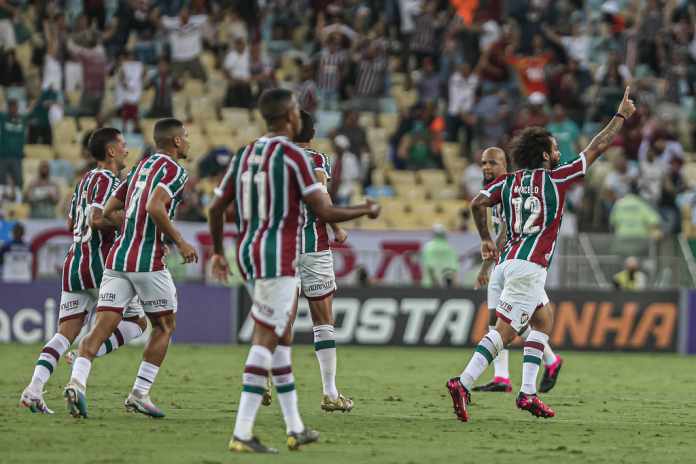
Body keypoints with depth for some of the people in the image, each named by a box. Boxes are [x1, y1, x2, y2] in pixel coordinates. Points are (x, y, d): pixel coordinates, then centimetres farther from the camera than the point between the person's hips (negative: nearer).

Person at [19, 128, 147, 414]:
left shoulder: (86, 180, 18)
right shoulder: (107, 180, -9)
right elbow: (96, 220, -22)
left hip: (73, 262, 8)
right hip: (99, 263, -8)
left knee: (65, 334, 2)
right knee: (136, 322, 5)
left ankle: (34, 389, -14)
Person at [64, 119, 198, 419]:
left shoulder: (141, 167, 20)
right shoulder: (174, 171, -5)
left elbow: (109, 211, 20)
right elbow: (155, 207, -21)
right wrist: (180, 242, -13)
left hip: (117, 257, 6)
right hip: (148, 263, -6)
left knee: (103, 325, -3)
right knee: (165, 326, 12)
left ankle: (77, 381, -24)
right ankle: (140, 394, 8)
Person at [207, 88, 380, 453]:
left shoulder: (245, 154, 11)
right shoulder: (292, 155, -11)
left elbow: (216, 208, 14)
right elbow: (324, 213, -12)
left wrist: (218, 252, 29)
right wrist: (365, 211, 5)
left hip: (247, 253, 8)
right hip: (278, 259, -8)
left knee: (282, 338, 17)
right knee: (265, 343, -10)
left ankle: (295, 428, 22)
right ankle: (242, 434, -16)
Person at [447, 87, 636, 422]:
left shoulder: (509, 181, 12)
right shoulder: (555, 179, -1)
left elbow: (477, 203, 0)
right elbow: (596, 148, 5)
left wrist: (485, 239, 13)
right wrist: (622, 116, 15)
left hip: (507, 262, 8)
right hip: (530, 266, -8)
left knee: (543, 320, 20)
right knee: (505, 331, -11)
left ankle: (528, 392, 10)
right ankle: (463, 383, -25)